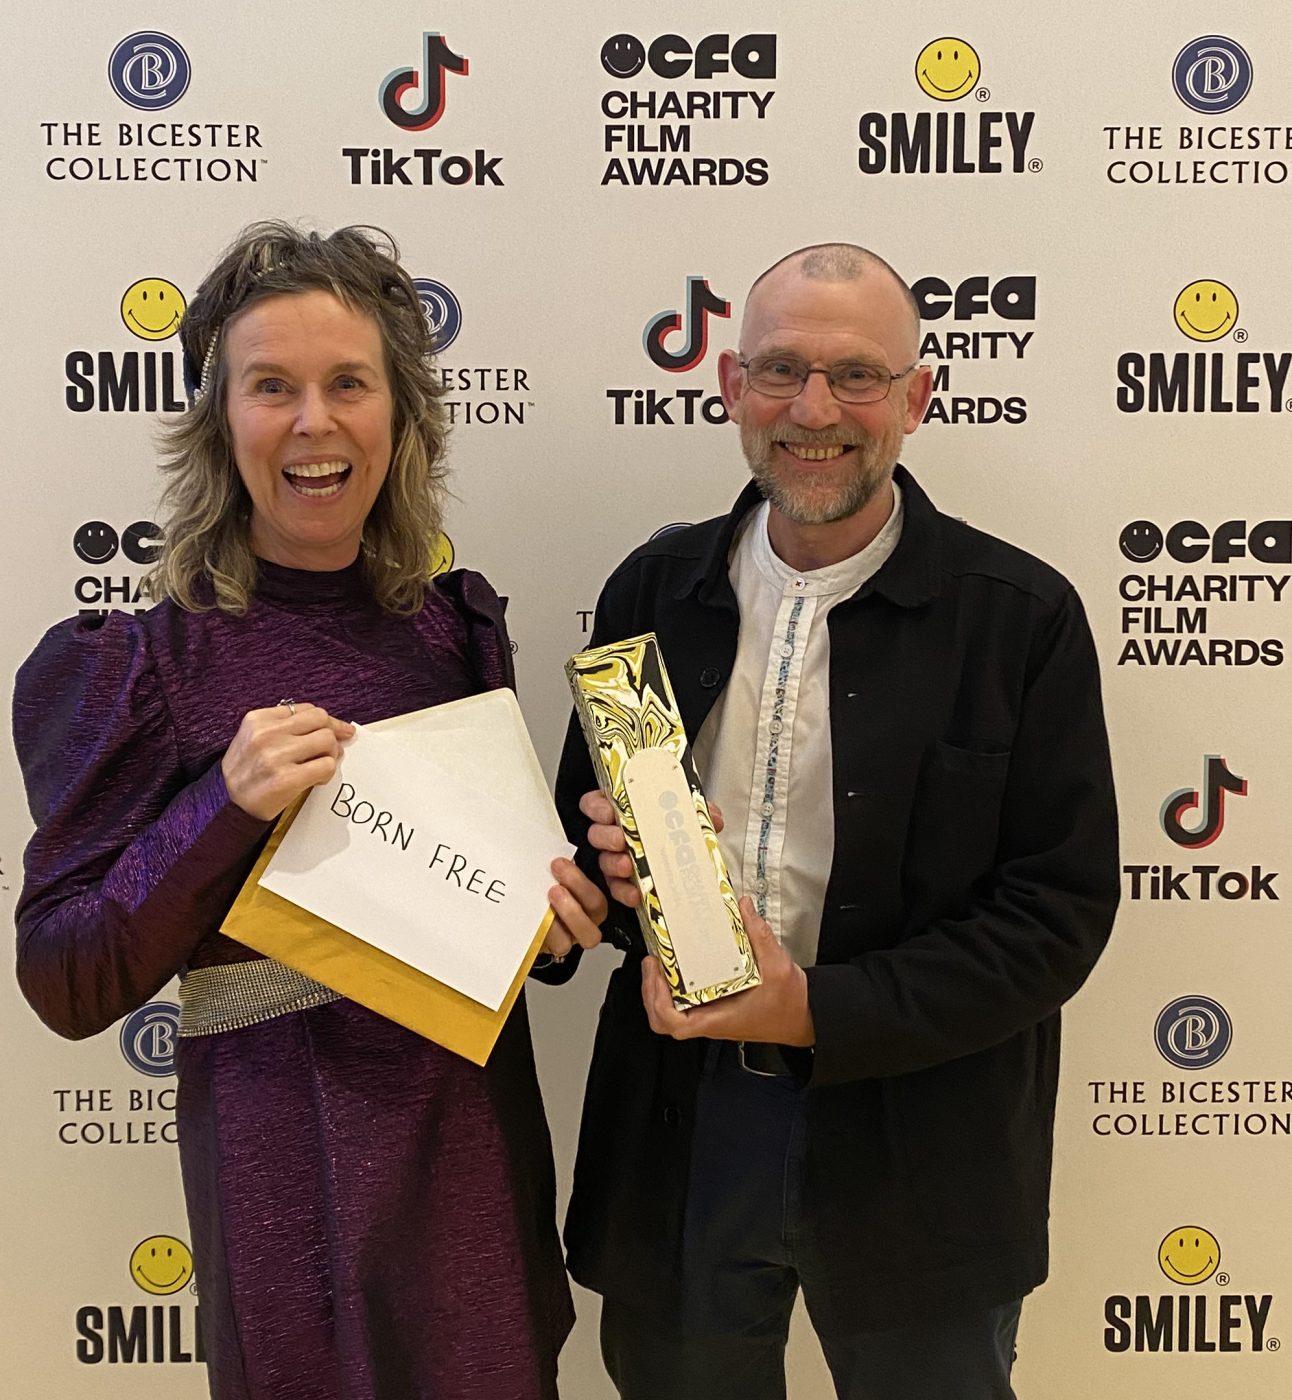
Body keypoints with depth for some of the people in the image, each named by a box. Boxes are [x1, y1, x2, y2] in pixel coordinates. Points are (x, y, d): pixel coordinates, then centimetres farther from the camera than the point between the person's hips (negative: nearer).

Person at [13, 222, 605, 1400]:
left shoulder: (456, 624, 2)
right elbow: (66, 984, -11)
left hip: (479, 1118, 4)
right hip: (291, 1157, -4)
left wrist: (541, 892, -8)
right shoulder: (135, 665, -11)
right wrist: (226, 805, -24)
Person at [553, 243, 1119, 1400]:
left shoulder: (1023, 617, -9)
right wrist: (616, 865, -13)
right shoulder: (654, 590, 2)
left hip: (916, 1160, -2)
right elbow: (586, 827, 11)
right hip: (678, 1127, 3)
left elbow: (1059, 913, -10)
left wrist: (819, 1013, -18)